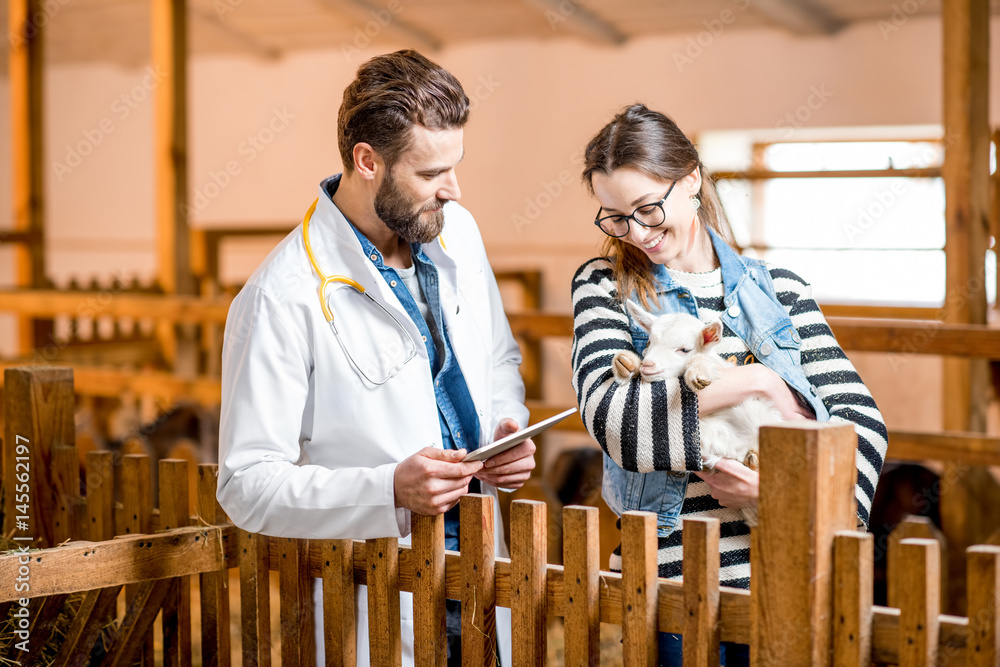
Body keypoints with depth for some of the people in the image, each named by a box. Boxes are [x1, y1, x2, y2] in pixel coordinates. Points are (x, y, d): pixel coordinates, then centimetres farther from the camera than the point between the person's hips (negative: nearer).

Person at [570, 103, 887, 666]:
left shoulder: (778, 289, 8)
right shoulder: (605, 286, 4)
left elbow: (861, 418, 1)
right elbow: (610, 417, -14)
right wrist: (756, 381, -12)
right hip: (668, 574, -2)